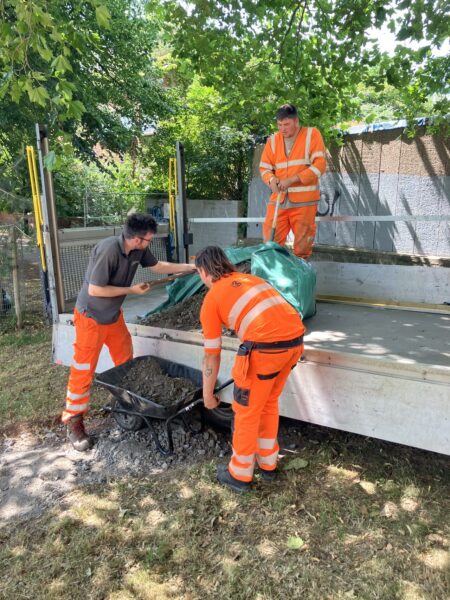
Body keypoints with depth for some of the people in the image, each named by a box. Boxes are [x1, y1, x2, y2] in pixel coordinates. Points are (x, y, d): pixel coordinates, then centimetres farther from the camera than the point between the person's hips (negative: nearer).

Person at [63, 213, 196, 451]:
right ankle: (73, 421, 15)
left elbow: (158, 266, 9)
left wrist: (192, 267, 7)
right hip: (91, 316, -7)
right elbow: (94, 290, -28)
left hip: (114, 314, 8)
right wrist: (131, 289, -21)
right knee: (83, 369, 1)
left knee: (126, 361, 14)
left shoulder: (139, 249, -9)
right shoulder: (108, 250, -32)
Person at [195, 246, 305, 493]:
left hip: (267, 346, -7)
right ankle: (268, 463, 43)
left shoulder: (211, 299, 7)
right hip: (296, 338, 7)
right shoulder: (249, 278, 25)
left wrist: (208, 395, 25)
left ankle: (240, 474, 32)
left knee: (246, 411, 14)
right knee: (269, 403, 26)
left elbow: (211, 355, 11)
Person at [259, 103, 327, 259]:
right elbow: (264, 167, 12)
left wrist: (292, 180, -18)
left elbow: (319, 165, -9)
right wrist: (271, 179, -13)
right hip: (278, 199, 3)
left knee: (302, 241, 2)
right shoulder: (273, 140, 10)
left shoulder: (312, 134, 0)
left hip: (304, 199, -3)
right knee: (270, 239, 0)